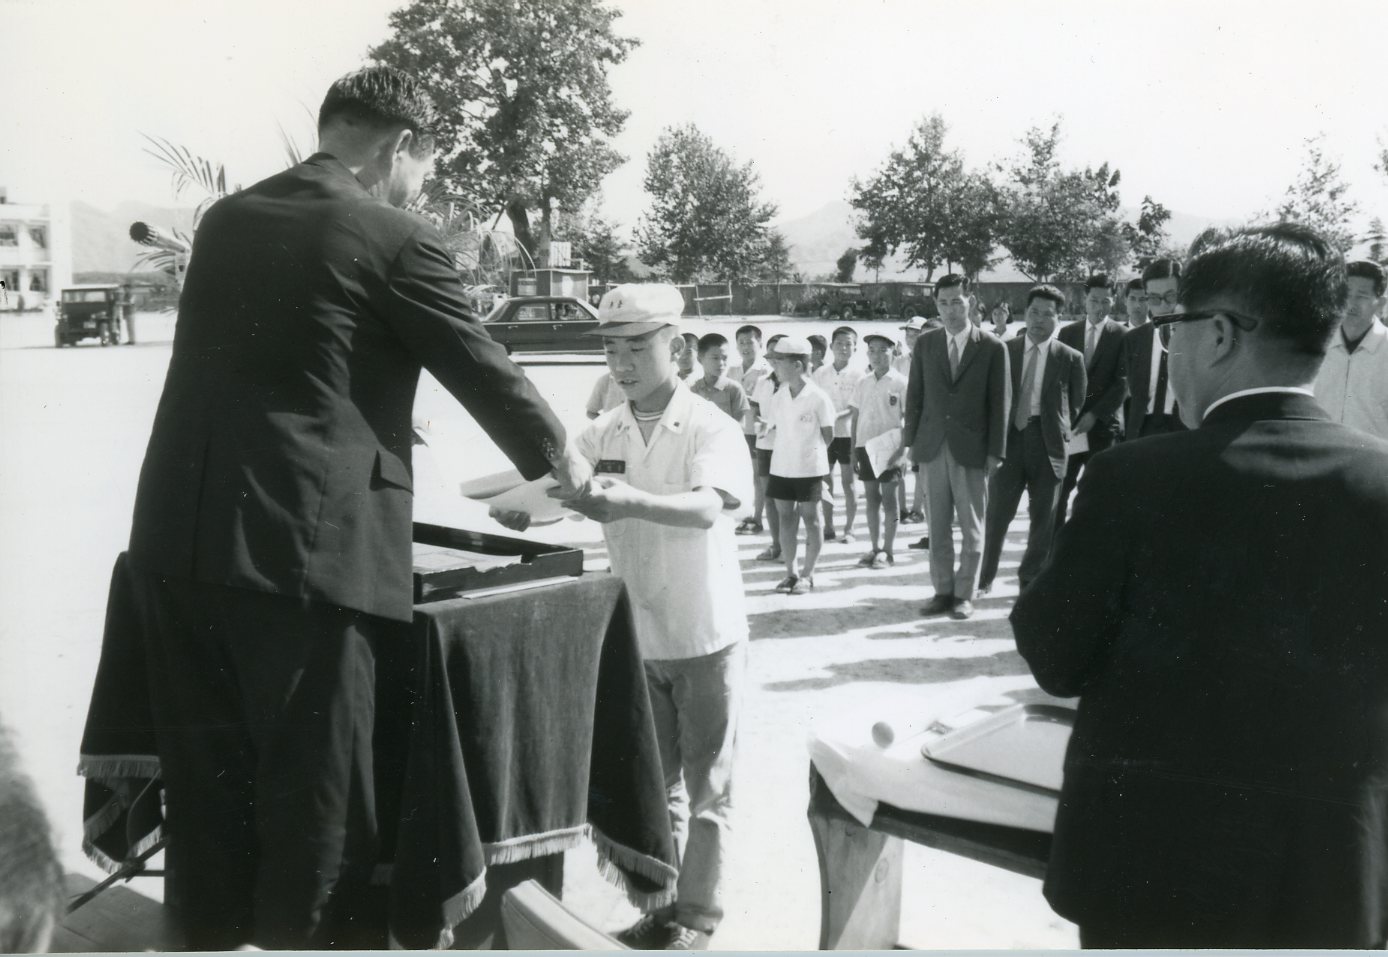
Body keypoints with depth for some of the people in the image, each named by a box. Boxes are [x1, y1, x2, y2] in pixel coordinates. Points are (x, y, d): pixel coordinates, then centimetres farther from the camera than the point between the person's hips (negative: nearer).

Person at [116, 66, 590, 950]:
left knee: (208, 774, 16)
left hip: (178, 538, 7)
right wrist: (559, 459, 21)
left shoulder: (226, 219, 13)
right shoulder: (397, 239, -5)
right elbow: (484, 371, 3)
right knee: (312, 786, 6)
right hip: (301, 547, -6)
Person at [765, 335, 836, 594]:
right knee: (785, 518, 8)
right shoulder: (778, 397, 3)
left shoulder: (818, 397, -11)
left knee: (810, 519, 5)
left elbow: (828, 434, -3)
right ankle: (791, 572, 18)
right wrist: (793, 448, 4)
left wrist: (809, 452, 5)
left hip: (810, 468, -5)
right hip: (781, 467, 5)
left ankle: (807, 574, 12)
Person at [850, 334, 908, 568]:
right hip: (865, 445, 4)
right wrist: (853, 450, 7)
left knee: (889, 500, 1)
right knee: (871, 498, 9)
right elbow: (855, 418, 11)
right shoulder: (862, 383, 8)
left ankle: (887, 551, 7)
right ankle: (875, 548, 16)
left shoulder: (900, 383, -5)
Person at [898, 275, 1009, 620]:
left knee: (972, 527, 4)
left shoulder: (992, 347, -2)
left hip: (972, 449, -3)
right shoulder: (925, 344, 7)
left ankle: (965, 594, 13)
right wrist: (911, 440, 4)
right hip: (933, 446, 3)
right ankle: (942, 590, 16)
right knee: (937, 526, 7)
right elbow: (914, 396, 10)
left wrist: (996, 452, -5)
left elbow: (1000, 402, -2)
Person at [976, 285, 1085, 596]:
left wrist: (1061, 437, -1)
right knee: (997, 513, 1)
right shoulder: (1005, 350, 5)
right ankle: (984, 578, 14)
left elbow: (1076, 406, 5)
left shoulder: (1070, 358, 1)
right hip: (1009, 438, 0)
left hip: (1048, 443, 0)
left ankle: (1030, 580, 21)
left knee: (1043, 518, 6)